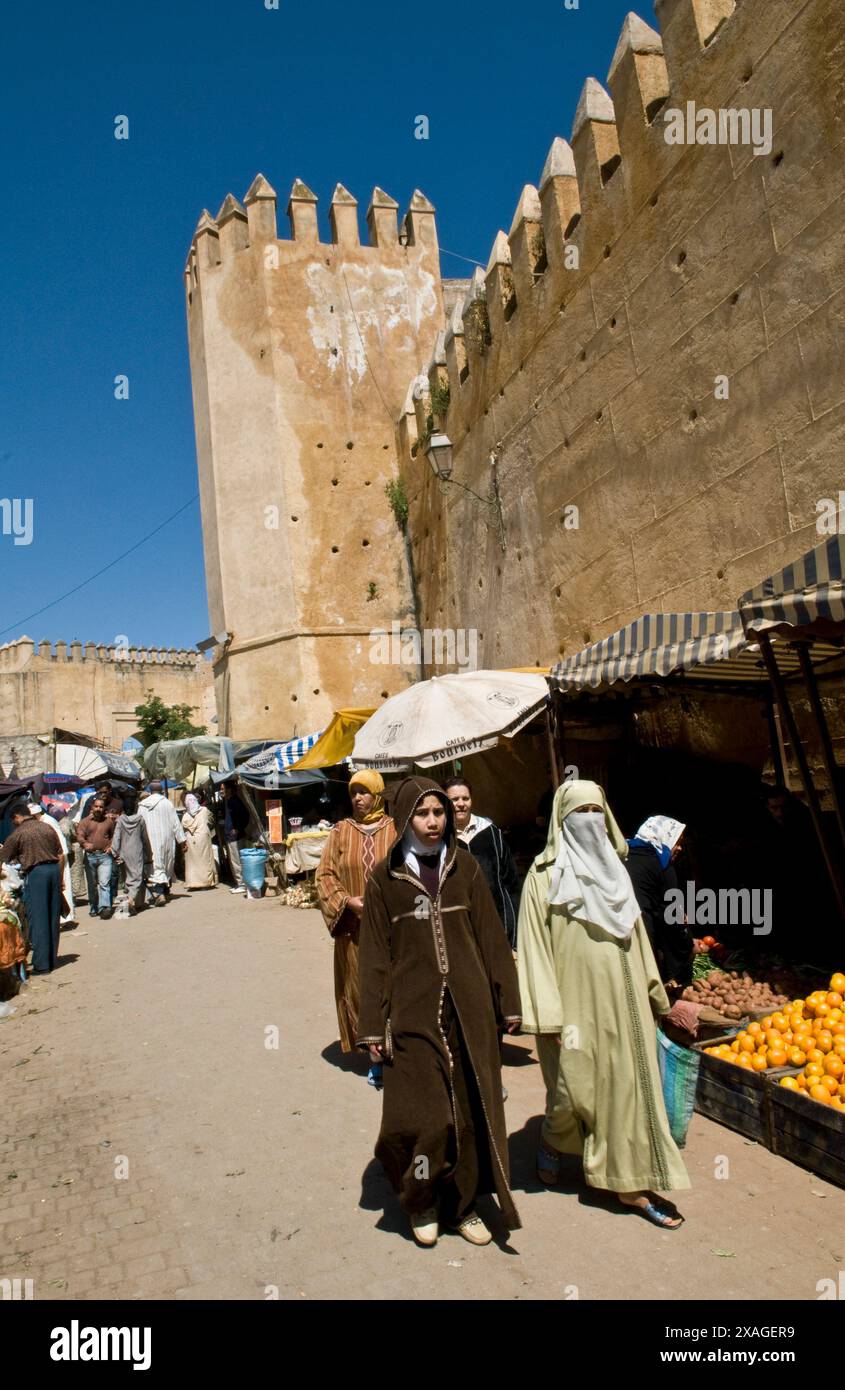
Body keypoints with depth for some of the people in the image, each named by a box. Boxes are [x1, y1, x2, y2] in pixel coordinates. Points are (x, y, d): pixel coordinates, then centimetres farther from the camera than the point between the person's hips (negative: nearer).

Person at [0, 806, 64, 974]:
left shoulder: (18, 833, -2)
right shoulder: (48, 828, 12)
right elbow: (61, 856, 13)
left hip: (35, 872, -5)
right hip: (54, 869, 5)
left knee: (37, 918, -1)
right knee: (53, 917, 12)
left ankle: (41, 964, 0)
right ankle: (52, 958, 19)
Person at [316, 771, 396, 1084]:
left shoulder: (396, 830, 0)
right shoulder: (340, 832, 4)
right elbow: (325, 876, 4)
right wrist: (347, 900, -11)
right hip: (354, 928, 2)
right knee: (361, 989, 5)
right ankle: (376, 1055, 16)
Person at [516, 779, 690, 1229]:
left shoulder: (613, 869, 11)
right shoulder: (545, 874, -7)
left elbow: (635, 934, 16)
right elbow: (535, 945, -11)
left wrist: (653, 992, 17)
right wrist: (549, 1014, -16)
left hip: (621, 997, 5)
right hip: (576, 999, -5)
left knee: (628, 1084, 5)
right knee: (574, 1086, 5)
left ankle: (632, 1184, 16)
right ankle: (551, 1141, 36)